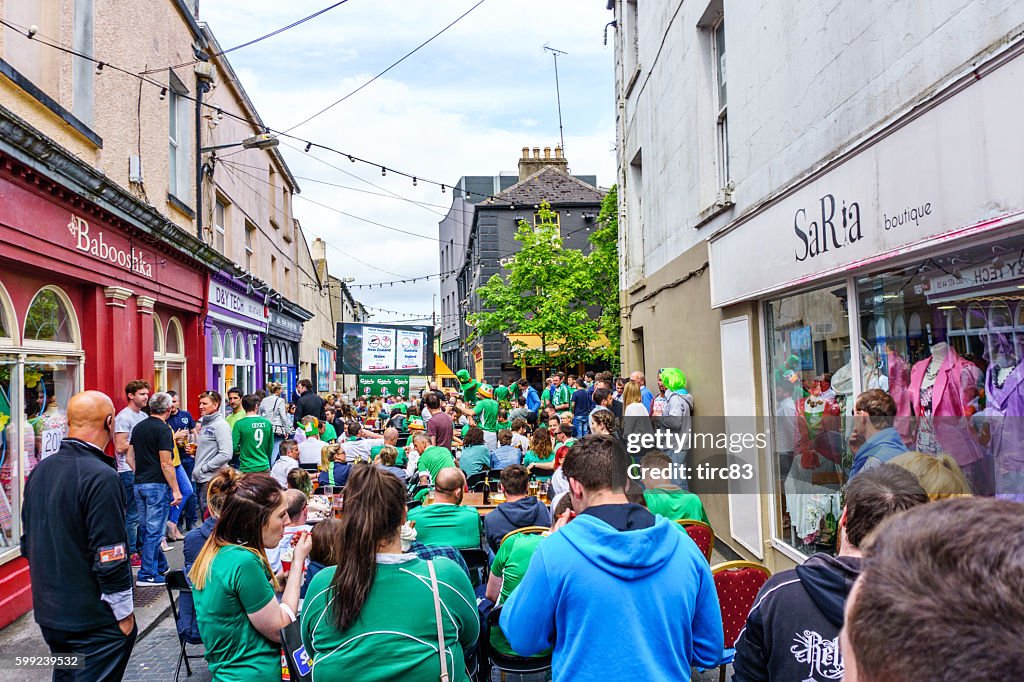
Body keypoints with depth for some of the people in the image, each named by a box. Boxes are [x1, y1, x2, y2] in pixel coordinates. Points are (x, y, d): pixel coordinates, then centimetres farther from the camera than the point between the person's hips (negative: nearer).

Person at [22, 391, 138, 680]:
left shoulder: (40, 470, 4)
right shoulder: (102, 477, -23)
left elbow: (28, 542, 14)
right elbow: (110, 558, -22)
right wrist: (124, 613, -11)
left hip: (48, 613, 8)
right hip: (94, 621, -8)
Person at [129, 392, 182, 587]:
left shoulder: (138, 427, 10)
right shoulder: (163, 430, -14)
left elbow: (130, 456, 13)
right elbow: (165, 464, -18)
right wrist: (175, 490, -14)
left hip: (139, 484, 8)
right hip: (157, 485, -8)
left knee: (146, 529, 16)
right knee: (154, 531, -2)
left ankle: (161, 567, 29)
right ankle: (147, 575, 2)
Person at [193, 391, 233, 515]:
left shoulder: (220, 425, -14)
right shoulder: (203, 422, 14)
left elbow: (226, 455, -22)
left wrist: (204, 468, -17)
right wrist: (194, 449, 6)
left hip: (211, 479, -9)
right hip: (200, 478, 9)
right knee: (205, 515, 15)